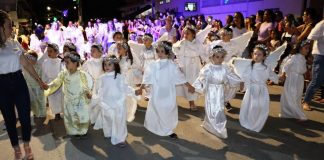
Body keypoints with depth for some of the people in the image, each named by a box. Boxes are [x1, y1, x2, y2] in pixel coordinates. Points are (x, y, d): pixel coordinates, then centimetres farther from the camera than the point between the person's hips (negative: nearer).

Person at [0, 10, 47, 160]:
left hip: (19, 82, 3)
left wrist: (39, 80, 10)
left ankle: (27, 146, 28)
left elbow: (26, 64, 8)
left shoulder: (15, 43, 4)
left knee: (25, 115, 4)